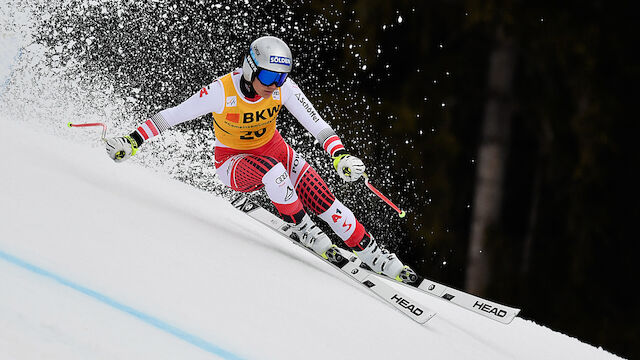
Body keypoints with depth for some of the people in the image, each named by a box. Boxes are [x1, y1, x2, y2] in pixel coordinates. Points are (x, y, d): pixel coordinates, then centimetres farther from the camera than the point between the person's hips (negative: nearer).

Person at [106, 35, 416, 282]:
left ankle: (373, 255, -4)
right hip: (233, 163, -3)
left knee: (322, 199, -15)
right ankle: (303, 231, -17)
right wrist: (133, 141, -24)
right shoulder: (221, 92, -28)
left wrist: (340, 155, -37)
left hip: (273, 148, 3)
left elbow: (314, 122, -21)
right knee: (271, 169, -38)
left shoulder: (283, 88, -19)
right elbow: (172, 115, -20)